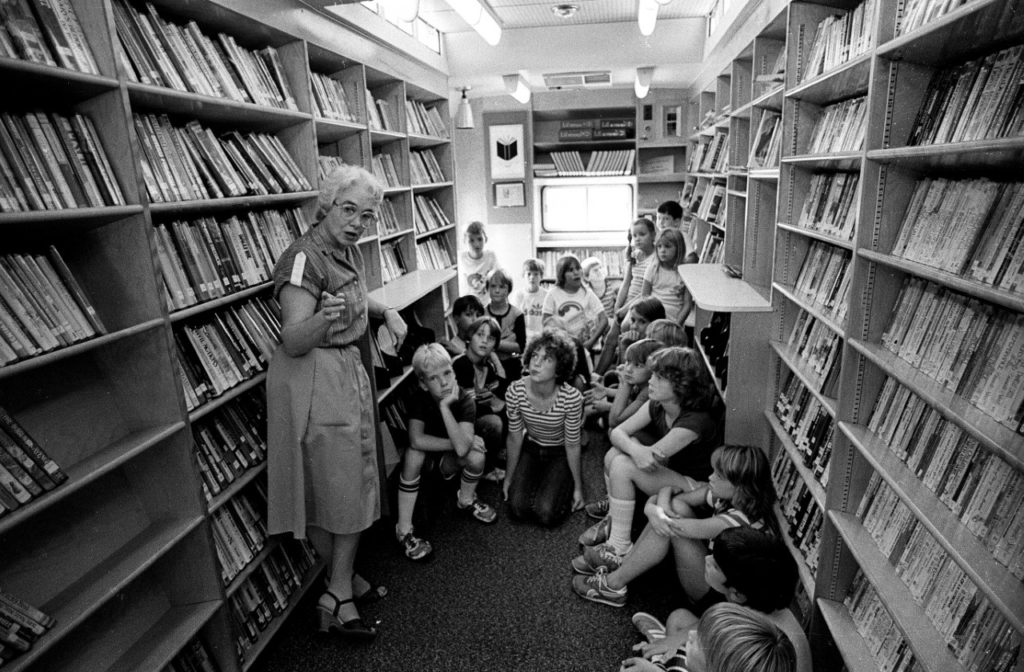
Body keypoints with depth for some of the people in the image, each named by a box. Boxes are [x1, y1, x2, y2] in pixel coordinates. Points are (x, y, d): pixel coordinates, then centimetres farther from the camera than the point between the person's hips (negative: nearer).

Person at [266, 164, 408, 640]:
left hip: (350, 372, 9)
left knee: (359, 485, 15)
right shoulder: (304, 258, -19)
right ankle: (339, 589, 23)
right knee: (327, 490, 3)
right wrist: (323, 320, -44)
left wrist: (387, 311, 7)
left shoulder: (350, 253, 6)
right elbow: (292, 342, -24)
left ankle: (342, 584, 31)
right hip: (312, 380, -9)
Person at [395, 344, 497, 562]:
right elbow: (417, 440, -37)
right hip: (426, 457, -1)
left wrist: (445, 407, -42)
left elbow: (462, 448, -37)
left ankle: (466, 500, 7)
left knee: (477, 457, -28)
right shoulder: (419, 399, -24)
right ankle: (403, 530, -23)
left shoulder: (464, 399, -24)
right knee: (414, 453, -34)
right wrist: (457, 443, -32)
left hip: (448, 460, 1)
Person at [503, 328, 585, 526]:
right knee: (519, 508, -13)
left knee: (547, 513, -16)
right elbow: (514, 437, -8)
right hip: (530, 448, 2)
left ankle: (561, 486, 17)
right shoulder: (515, 391, -23)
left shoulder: (571, 397, -30)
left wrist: (578, 487, -5)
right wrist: (509, 478, 3)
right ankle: (539, 480, 19)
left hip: (559, 454, -2)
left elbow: (572, 445, -15)